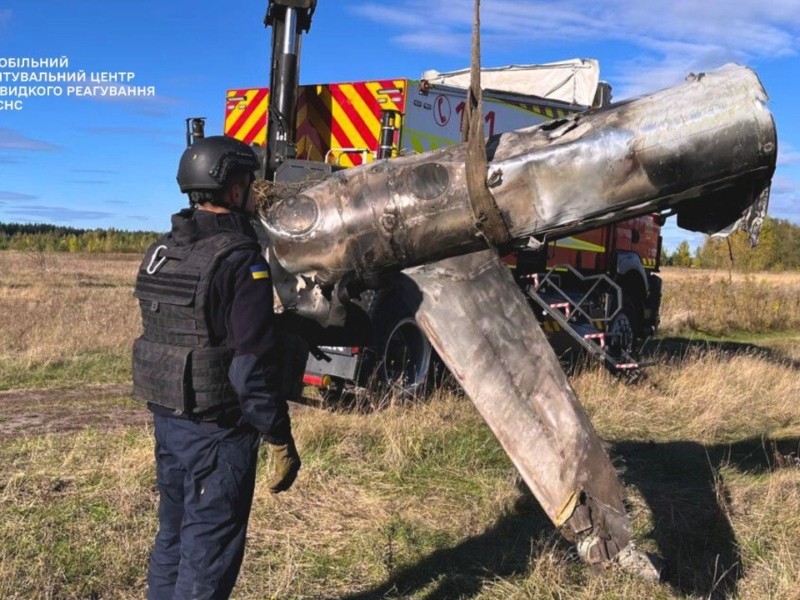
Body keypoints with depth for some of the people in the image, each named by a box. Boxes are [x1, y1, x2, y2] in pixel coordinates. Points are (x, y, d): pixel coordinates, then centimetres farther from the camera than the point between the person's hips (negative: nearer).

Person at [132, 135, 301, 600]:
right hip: (217, 431, -8)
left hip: (167, 420, 8)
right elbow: (254, 364, -22)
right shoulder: (240, 260, -19)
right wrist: (280, 441, -16)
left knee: (174, 537, 21)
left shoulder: (162, 252, 7)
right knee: (208, 553, 3)